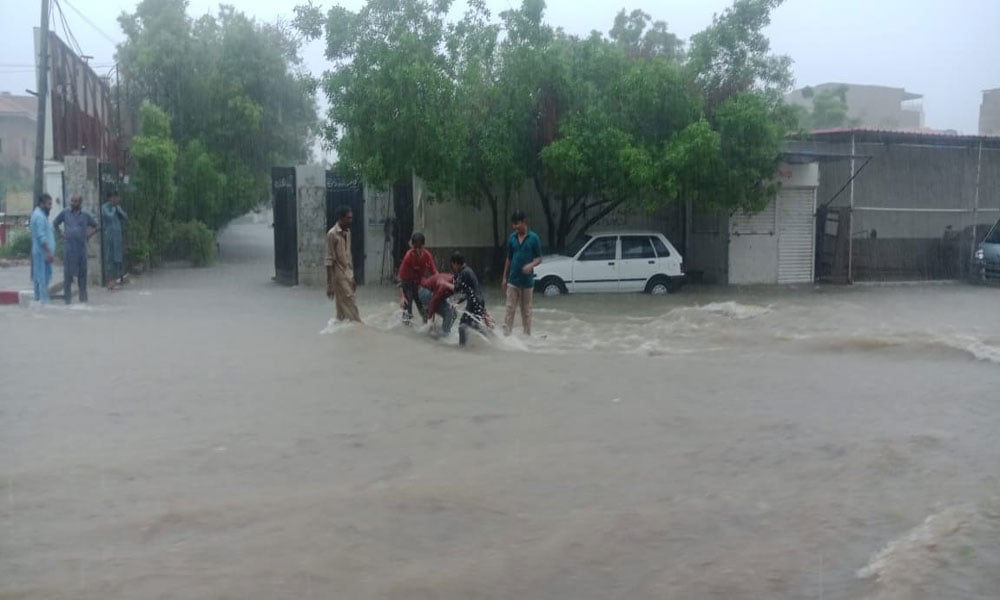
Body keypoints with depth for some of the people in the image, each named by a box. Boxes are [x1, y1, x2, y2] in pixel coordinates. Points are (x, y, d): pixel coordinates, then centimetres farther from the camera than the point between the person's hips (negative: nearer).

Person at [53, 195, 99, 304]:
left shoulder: (85, 215, 6)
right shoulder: (65, 213, 5)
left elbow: (95, 226, 19)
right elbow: (55, 224, 18)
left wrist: (88, 236, 8)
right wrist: (61, 234, 8)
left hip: (81, 247, 1)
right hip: (68, 247, -1)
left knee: (82, 272, 5)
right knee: (68, 273, -2)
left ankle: (83, 296, 14)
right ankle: (68, 297, 3)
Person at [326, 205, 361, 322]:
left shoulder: (347, 232, 11)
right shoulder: (332, 234, -13)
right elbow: (329, 261, -14)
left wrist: (353, 277, 17)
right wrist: (329, 284, -16)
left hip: (348, 276, 8)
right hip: (339, 276, -8)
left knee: (343, 308, 10)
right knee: (349, 305, -9)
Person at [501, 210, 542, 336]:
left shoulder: (534, 238, -6)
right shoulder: (511, 238, 4)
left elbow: (539, 258, -4)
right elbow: (508, 259, 11)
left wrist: (531, 265, -26)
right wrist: (504, 278, 10)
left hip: (527, 280, -2)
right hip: (513, 280, 2)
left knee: (526, 310, 8)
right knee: (510, 309, -1)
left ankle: (527, 335, 18)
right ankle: (506, 334, -1)